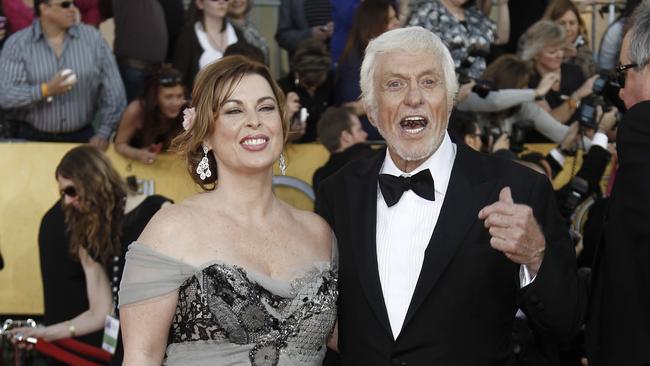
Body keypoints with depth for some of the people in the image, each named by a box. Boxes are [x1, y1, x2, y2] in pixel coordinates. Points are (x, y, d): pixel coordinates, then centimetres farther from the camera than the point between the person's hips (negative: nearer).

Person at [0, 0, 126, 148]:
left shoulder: (93, 38, 2)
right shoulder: (17, 43, -3)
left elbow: (112, 90, 2)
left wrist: (104, 133, -6)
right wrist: (46, 90, -23)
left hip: (82, 137, 1)